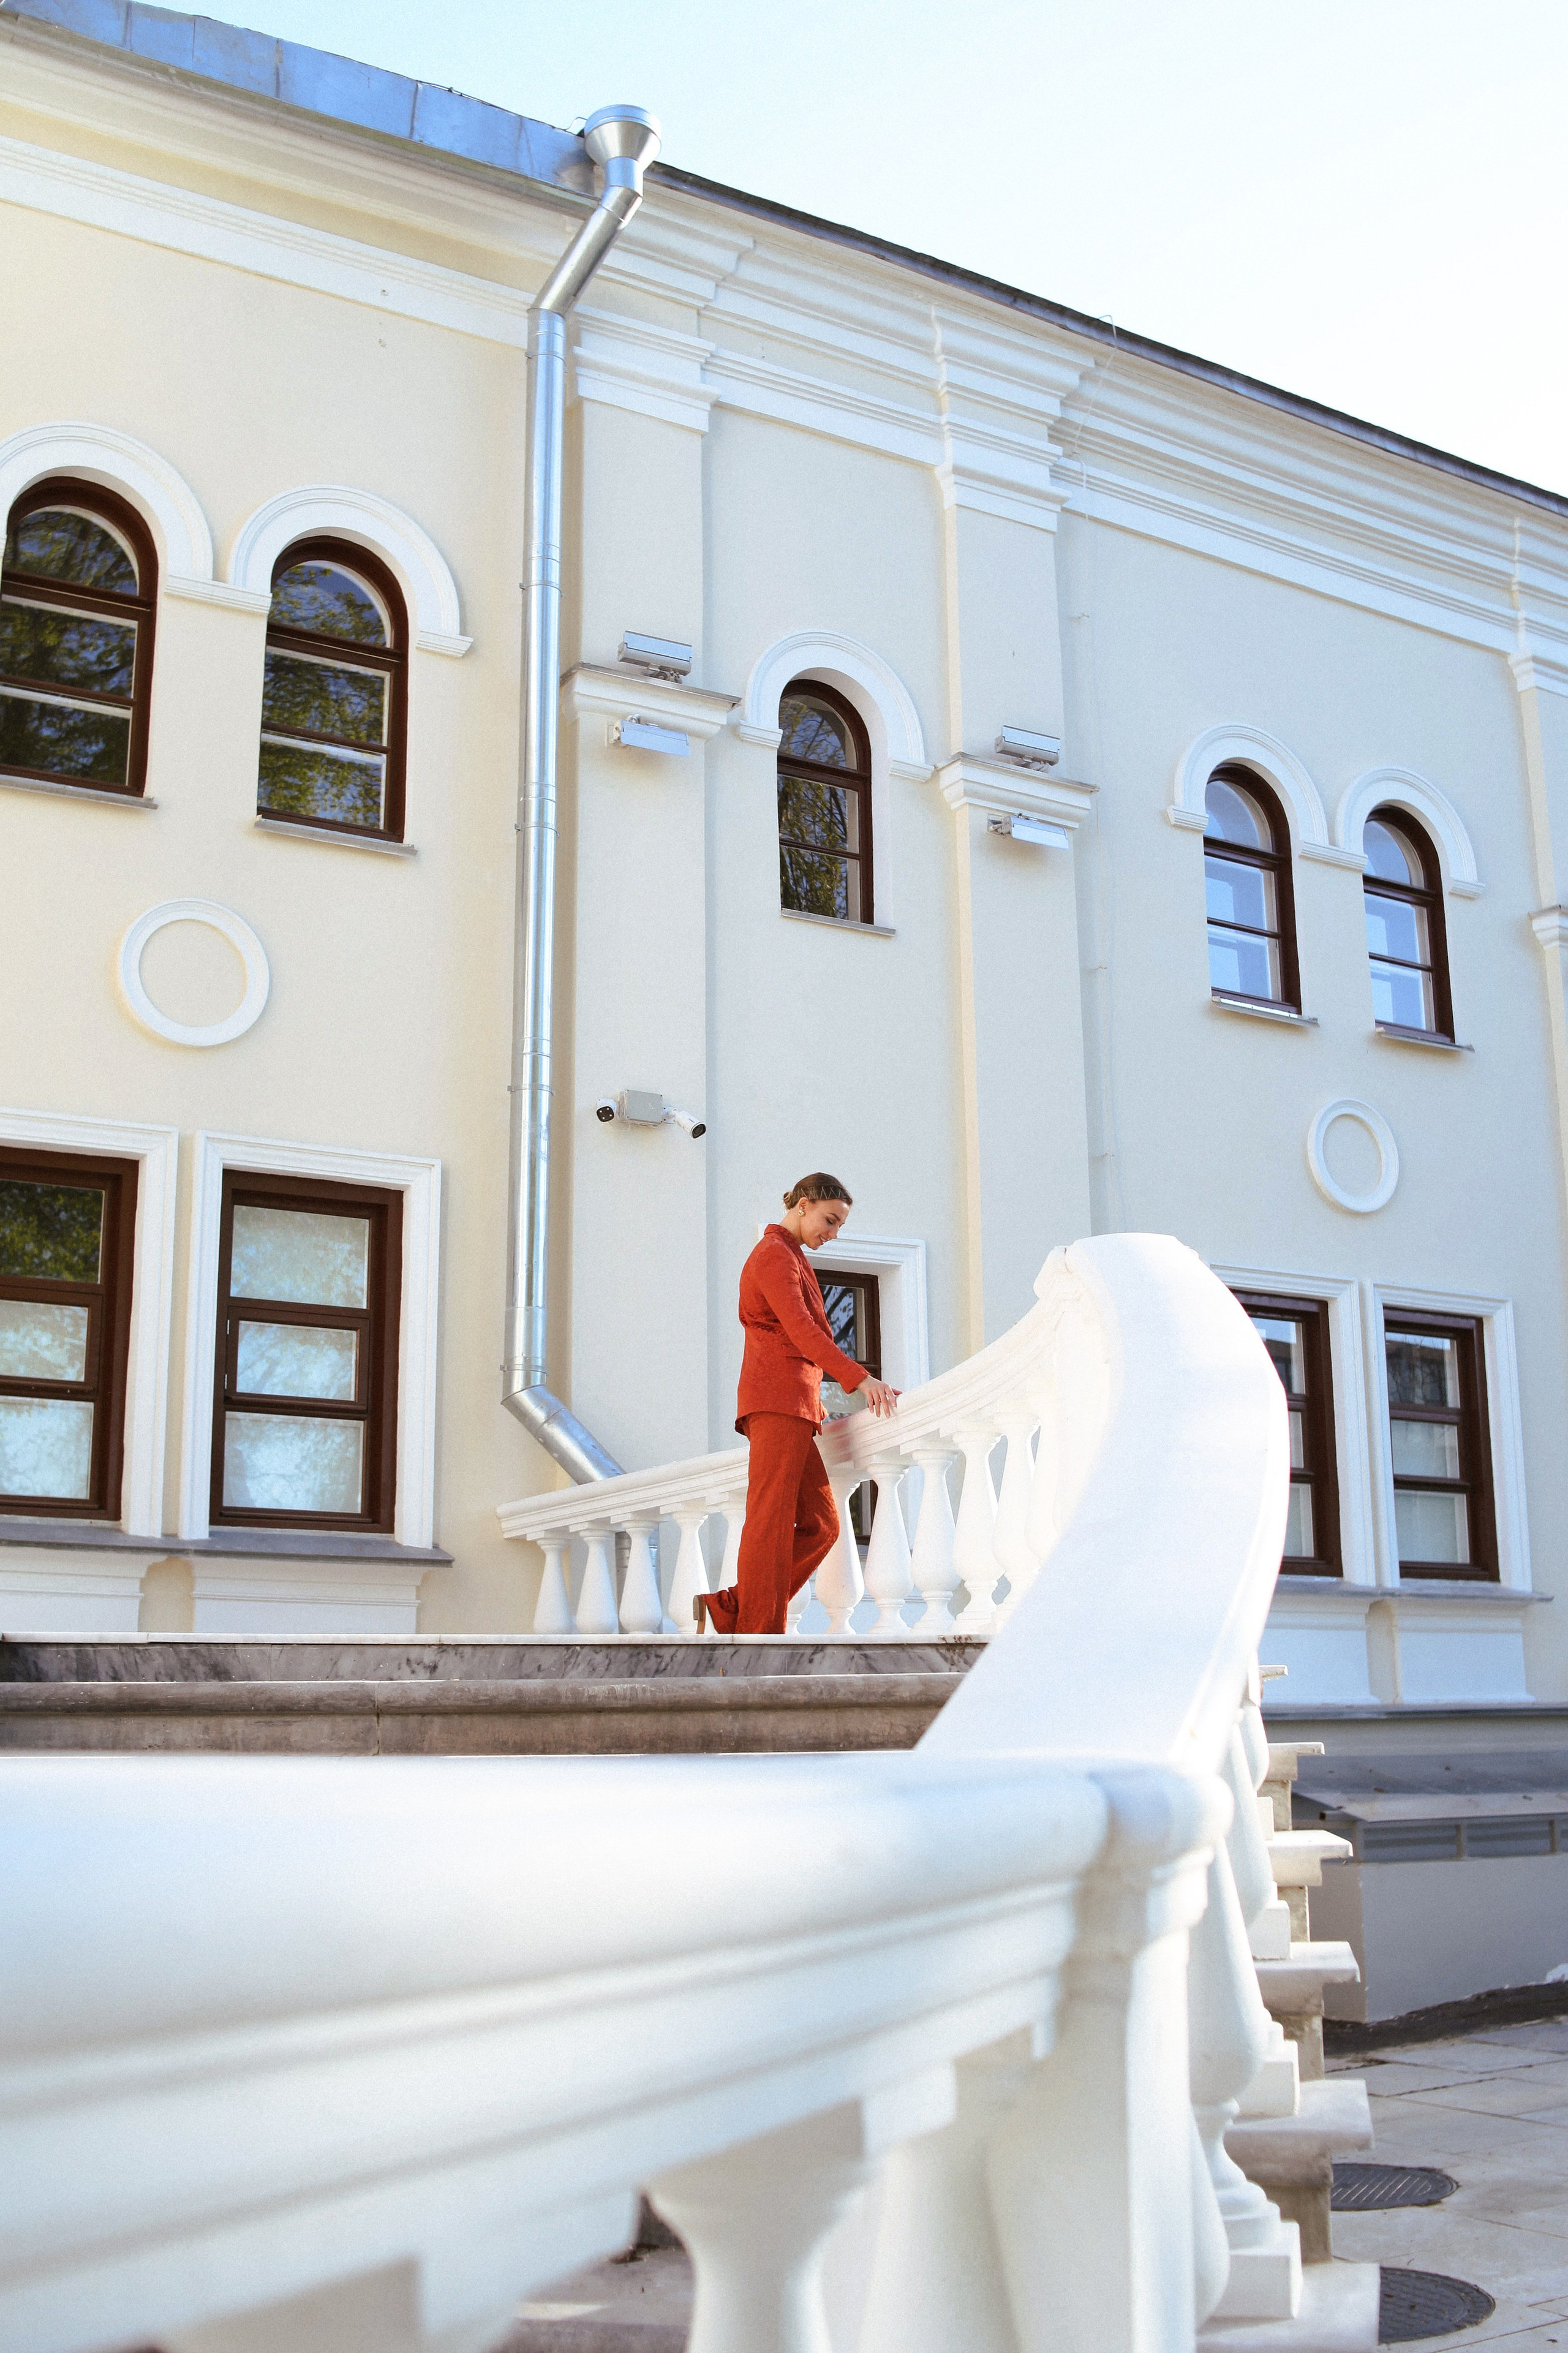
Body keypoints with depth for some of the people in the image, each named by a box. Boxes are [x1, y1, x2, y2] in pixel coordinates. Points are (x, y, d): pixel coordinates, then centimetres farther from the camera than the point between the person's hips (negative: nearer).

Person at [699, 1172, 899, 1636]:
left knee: (821, 1525, 3)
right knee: (772, 1520, -12)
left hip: (795, 1404, 10)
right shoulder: (774, 1254, -4)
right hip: (778, 1399, -10)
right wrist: (860, 1378, -24)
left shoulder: (791, 1259, 27)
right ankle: (759, 1633, -13)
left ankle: (729, 1608, 2)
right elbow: (800, 1329, -17)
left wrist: (815, 1402, 18)